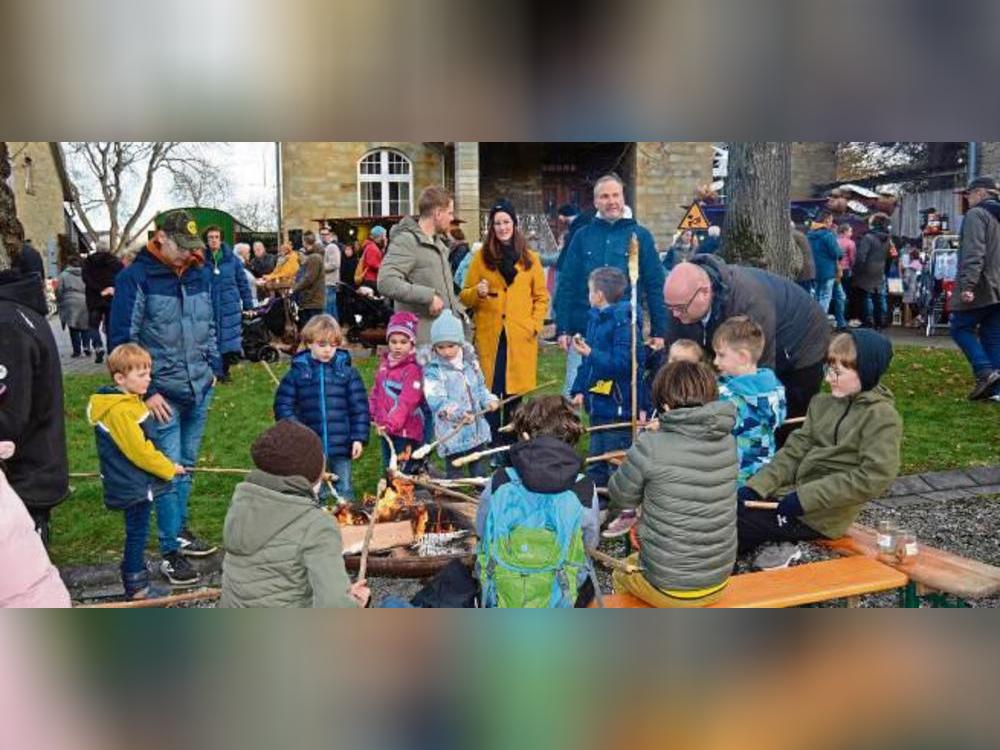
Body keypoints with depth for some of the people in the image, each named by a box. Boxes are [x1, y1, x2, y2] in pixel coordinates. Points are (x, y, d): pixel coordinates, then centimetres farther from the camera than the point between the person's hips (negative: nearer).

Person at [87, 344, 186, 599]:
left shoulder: (130, 402, 9)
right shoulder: (120, 410, -23)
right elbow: (139, 451, -23)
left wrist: (165, 466, 13)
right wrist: (169, 469, -12)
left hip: (135, 483, 10)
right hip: (132, 486, -10)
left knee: (137, 533, 19)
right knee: (137, 533, 2)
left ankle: (135, 577, 32)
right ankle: (136, 586, 14)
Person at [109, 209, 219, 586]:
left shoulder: (199, 274, 7)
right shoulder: (135, 278, -11)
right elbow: (123, 339, -11)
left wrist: (213, 367, 11)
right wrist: (147, 391, -12)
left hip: (199, 390, 6)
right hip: (163, 394, -6)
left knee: (186, 465, 18)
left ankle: (180, 529, 34)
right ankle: (171, 552, 7)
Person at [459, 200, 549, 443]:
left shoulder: (530, 258, 10)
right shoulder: (481, 257, 7)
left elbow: (542, 296, 11)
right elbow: (464, 297, 7)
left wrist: (535, 325, -2)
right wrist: (477, 293, -14)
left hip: (521, 338, 1)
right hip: (489, 337, -1)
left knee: (515, 392, 4)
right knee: (489, 393, -3)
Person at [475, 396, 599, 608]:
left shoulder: (499, 484, -15)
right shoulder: (584, 490, -17)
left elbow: (480, 531, 2)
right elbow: (590, 543, 0)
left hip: (499, 601, 1)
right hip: (556, 606, -1)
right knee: (588, 580, 32)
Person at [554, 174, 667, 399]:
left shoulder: (640, 236, 3)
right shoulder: (583, 236, 6)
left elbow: (655, 286, 3)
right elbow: (566, 285, 4)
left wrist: (659, 330, -1)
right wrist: (562, 329, -3)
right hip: (583, 330, 1)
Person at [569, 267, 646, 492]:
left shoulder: (623, 322, -17)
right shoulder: (596, 317, 10)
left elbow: (623, 364, -24)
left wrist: (590, 353, -24)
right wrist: (580, 389, 10)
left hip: (618, 408, -9)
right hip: (598, 403, 9)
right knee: (596, 463, 20)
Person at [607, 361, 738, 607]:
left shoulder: (650, 446, -23)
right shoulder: (728, 442, -7)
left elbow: (620, 498, -7)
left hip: (669, 589, -5)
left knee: (621, 572, 28)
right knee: (637, 559, 32)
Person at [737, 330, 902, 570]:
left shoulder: (882, 417, -10)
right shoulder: (823, 403, 11)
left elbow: (874, 477, -19)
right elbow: (795, 451, 7)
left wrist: (805, 497, -22)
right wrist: (756, 486, -8)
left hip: (821, 513, -7)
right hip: (795, 495, 8)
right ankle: (781, 546, 2)